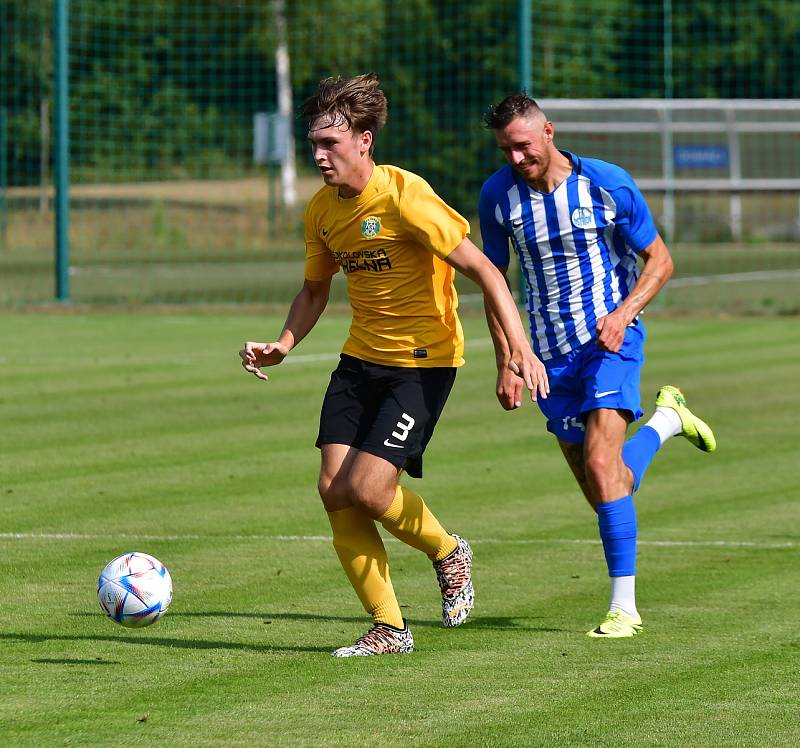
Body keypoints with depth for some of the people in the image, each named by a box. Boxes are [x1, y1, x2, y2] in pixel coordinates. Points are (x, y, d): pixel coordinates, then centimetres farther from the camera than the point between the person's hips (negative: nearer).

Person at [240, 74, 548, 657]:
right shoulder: (322, 210, 3)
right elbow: (315, 289, 20)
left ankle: (448, 553, 16)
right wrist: (284, 345, 3)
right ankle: (389, 628, 7)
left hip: (423, 359, -7)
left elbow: (481, 269, -19)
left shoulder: (404, 196, -19)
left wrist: (519, 346, -27)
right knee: (334, 490, -5)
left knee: (367, 488, -16)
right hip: (361, 358, 7)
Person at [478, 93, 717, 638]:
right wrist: (506, 363, 3)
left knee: (601, 465, -21)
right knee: (600, 487, 7)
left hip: (611, 339, -4)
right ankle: (667, 419, 38)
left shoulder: (609, 184, -11)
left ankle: (624, 606, -16)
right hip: (551, 353, 4)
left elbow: (660, 260, -2)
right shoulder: (498, 195, -3)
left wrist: (622, 314, -19)